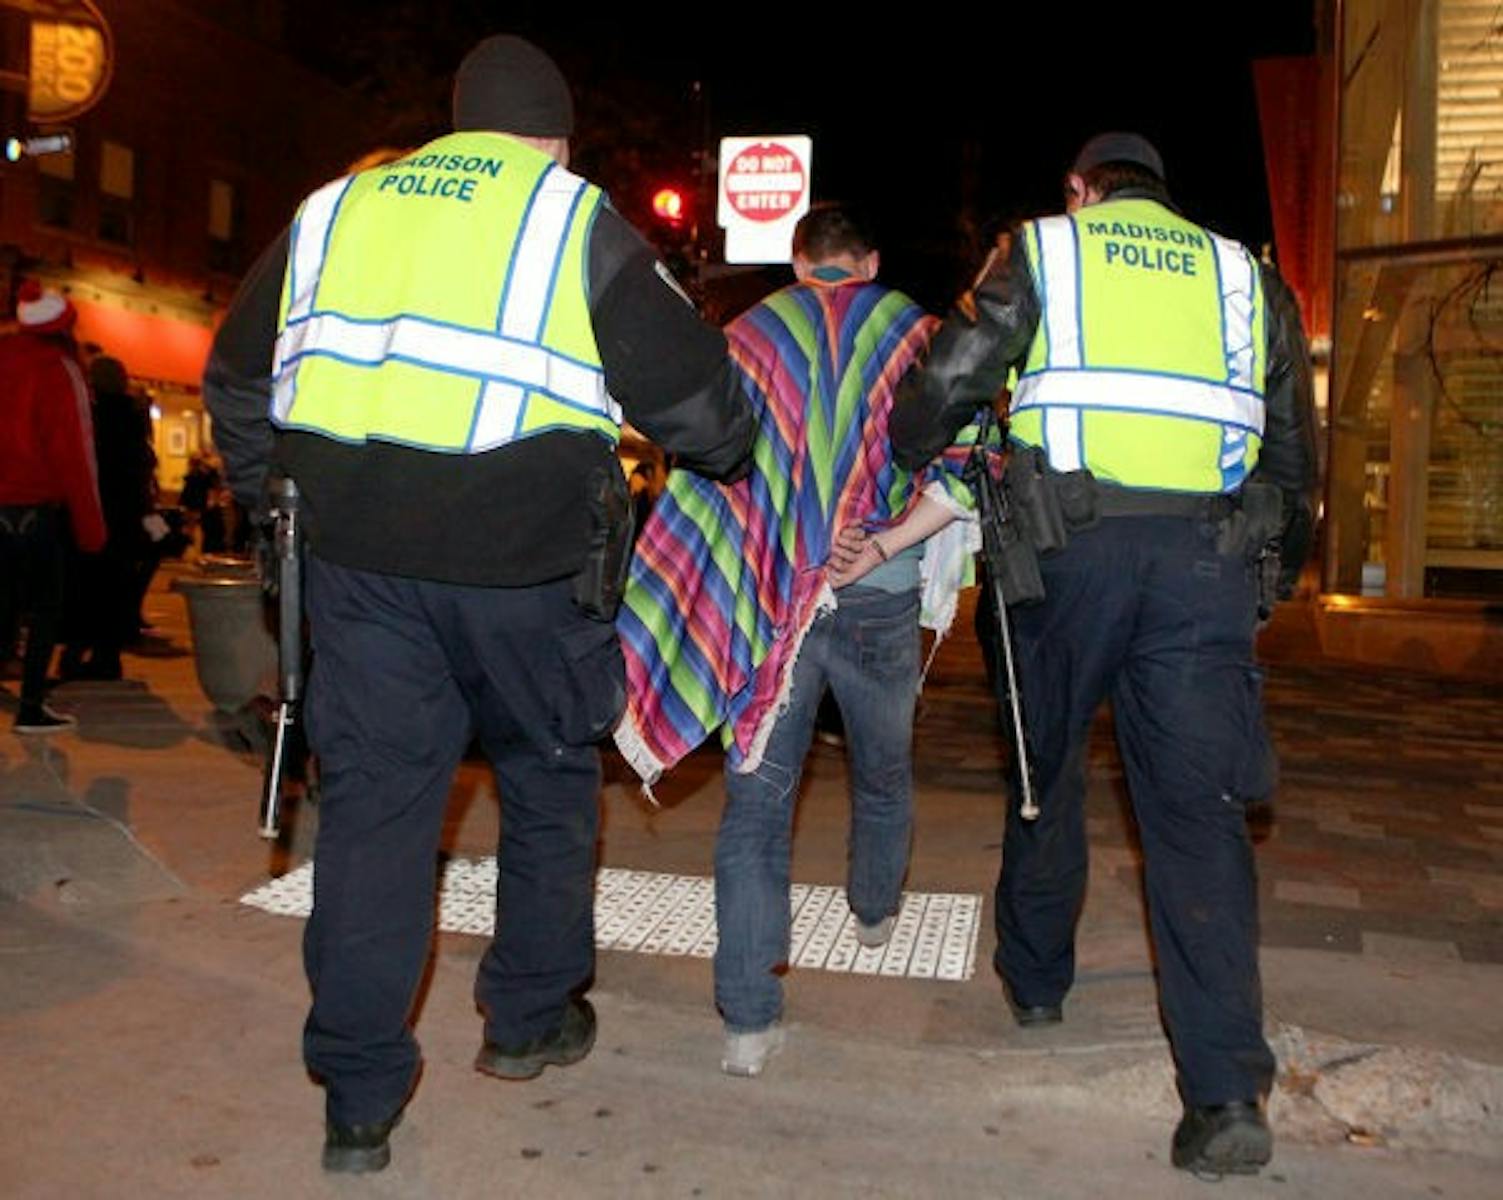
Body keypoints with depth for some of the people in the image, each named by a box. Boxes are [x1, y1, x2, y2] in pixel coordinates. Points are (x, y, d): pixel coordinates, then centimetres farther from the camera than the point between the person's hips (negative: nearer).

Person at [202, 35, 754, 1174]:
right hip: (523, 563, -3)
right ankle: (530, 1019, 30)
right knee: (550, 777, 17)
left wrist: (274, 496, 33)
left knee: (374, 793, 8)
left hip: (359, 556, 3)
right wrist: (731, 452, 21)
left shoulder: (335, 211, 16)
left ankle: (358, 1096, 11)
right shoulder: (578, 223, 2)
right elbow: (693, 390, 1)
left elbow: (238, 378, 21)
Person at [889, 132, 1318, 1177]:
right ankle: (1229, 1092, -6)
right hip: (1210, 553, 2)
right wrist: (1277, 576, 30)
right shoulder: (1246, 276, 20)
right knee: (1197, 805, -1)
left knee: (1046, 771, 16)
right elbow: (1295, 453, 20)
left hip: (1073, 542, -1)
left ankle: (1036, 981, 33)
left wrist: (908, 468, 20)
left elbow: (946, 383, 2)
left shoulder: (1041, 251, 11)